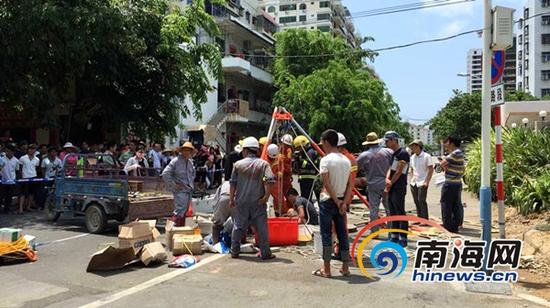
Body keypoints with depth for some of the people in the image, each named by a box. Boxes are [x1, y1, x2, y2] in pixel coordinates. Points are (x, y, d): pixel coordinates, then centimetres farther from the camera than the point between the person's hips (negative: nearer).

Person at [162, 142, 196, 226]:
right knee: (179, 212, -14)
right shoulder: (176, 161, -13)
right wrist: (173, 186, -15)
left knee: (184, 212, 14)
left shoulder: (190, 162, 10)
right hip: (180, 191, -8)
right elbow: (165, 174, -18)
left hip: (189, 190, 8)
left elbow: (193, 172, 30)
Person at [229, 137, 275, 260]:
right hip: (258, 202, -1)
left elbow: (233, 183, 4)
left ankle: (234, 251, 17)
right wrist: (266, 196, -9)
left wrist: (231, 199, 11)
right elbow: (269, 180, -14)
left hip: (241, 201, 2)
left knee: (238, 226, 11)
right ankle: (265, 253, 7)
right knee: (261, 227, 4)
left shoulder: (238, 164, 3)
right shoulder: (263, 164, -2)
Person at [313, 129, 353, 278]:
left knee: (326, 234, 1)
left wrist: (337, 201, -12)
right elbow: (350, 184, 4)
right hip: (341, 201, 6)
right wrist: (343, 202, -2)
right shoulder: (346, 160, 8)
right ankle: (345, 268, 17)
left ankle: (326, 270, 6)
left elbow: (326, 183, -21)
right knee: (343, 234, 11)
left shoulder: (326, 160, -12)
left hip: (328, 201, -6)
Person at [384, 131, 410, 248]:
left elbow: (399, 172, -15)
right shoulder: (394, 154, 16)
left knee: (400, 213, -4)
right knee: (393, 213, 13)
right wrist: (387, 179, -6)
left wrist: (390, 184, -7)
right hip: (392, 189, 9)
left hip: (399, 188, -9)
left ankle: (403, 239, 1)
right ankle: (394, 237, 21)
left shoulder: (403, 153, -13)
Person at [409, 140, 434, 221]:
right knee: (416, 201, 9)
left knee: (421, 201, -8)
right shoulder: (412, 157, 11)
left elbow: (431, 170, -8)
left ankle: (425, 219, 0)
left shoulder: (426, 156, -8)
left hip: (422, 183, -7)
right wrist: (413, 177, 10)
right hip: (414, 183, 7)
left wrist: (427, 181, -13)